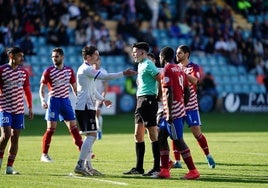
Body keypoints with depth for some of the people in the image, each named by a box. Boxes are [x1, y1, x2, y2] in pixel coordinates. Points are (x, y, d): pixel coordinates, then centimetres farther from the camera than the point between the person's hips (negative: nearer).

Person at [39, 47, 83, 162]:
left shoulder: (69, 71, 7)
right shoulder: (48, 71, -3)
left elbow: (74, 87, 15)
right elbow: (42, 89, -3)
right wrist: (43, 100, -19)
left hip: (66, 101, 3)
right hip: (54, 101, -3)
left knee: (73, 127, 1)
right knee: (51, 129, -5)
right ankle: (44, 155, 2)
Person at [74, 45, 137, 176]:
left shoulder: (86, 69, 21)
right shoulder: (86, 69, -13)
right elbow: (105, 76, -22)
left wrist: (102, 99, 20)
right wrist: (123, 74, -19)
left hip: (86, 107, 11)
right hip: (85, 107, -11)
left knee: (90, 136, 14)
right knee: (91, 135, -13)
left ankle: (88, 166, 16)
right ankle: (80, 165, -17)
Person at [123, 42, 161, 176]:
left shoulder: (148, 65, -11)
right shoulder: (140, 65, 18)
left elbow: (161, 80, -17)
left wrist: (159, 97, -10)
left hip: (148, 100, -10)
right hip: (140, 101, 10)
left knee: (153, 135, -7)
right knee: (138, 135, 11)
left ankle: (157, 168, -5)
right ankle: (138, 168, 16)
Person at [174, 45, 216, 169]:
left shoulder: (193, 67, -3)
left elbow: (194, 80, -22)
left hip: (190, 106, -4)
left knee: (197, 132, -4)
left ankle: (208, 156, 14)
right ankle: (177, 161, 3)